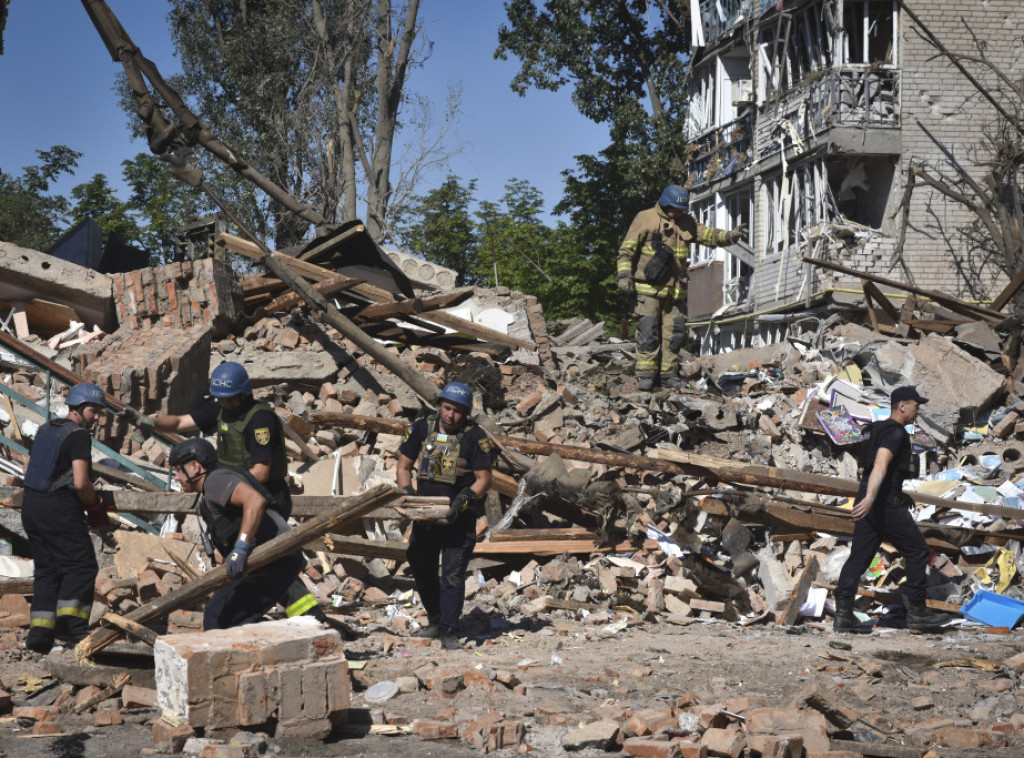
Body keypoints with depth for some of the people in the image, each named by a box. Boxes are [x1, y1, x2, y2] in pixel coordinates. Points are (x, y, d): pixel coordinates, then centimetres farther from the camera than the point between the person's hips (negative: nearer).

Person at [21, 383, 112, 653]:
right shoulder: (79, 435, -10)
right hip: (59, 509, -8)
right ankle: (70, 621, -13)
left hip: (30, 506, 8)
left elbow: (28, 470, 24)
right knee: (81, 565, -2)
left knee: (46, 569, 12)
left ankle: (39, 631, 6)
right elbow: (81, 483, -18)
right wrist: (95, 505, -2)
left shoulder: (45, 430, 16)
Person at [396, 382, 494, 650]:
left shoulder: (475, 437, -11)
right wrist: (407, 495, -9)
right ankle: (435, 620, 30)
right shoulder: (422, 428, -1)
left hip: (459, 517, -4)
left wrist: (463, 500, -23)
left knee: (453, 574, -8)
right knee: (421, 568, 13)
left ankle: (449, 631, -3)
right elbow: (404, 465, 6)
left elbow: (483, 479, -8)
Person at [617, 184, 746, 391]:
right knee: (648, 332, -7)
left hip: (675, 289, 5)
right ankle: (646, 375, -2)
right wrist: (624, 275, -14)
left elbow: (708, 235, 12)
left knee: (674, 331, 5)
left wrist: (731, 236, -6)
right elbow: (627, 249, -4)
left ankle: (669, 373, 13)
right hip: (648, 287, -5)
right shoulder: (645, 219, -2)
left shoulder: (686, 223, 14)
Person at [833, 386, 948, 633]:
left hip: (868, 504, 9)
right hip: (885, 504, -9)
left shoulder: (880, 430, 18)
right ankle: (916, 612, 8)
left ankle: (843, 615, -1)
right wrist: (870, 498, -41)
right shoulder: (896, 433, -12)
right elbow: (880, 465, -28)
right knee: (917, 551, 3)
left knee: (859, 557, 4)